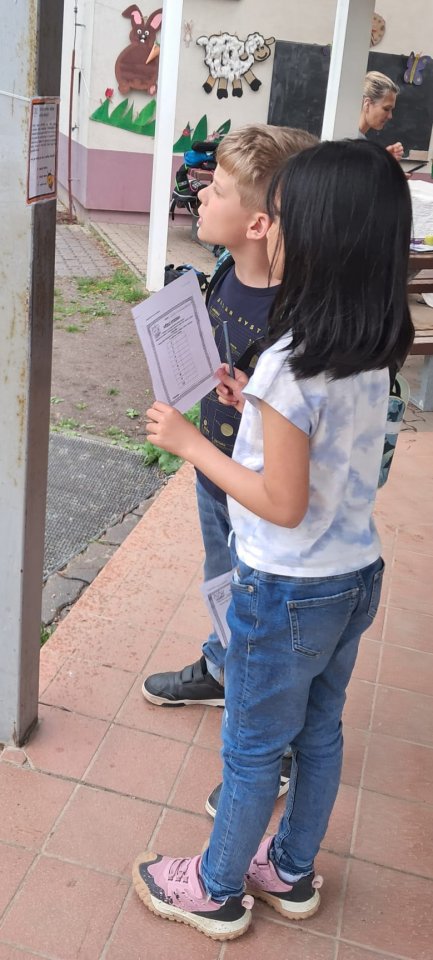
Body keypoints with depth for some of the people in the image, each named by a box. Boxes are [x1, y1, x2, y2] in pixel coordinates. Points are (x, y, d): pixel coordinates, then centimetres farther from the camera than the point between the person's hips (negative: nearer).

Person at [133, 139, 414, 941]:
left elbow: (283, 504, -23)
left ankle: (217, 891, 37)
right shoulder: (373, 352, -2)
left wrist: (190, 443, -16)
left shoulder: (290, 363, -27)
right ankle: (291, 873, 45)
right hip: (358, 577, 8)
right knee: (318, 733, 23)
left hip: (289, 592, -7)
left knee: (252, 750, 14)